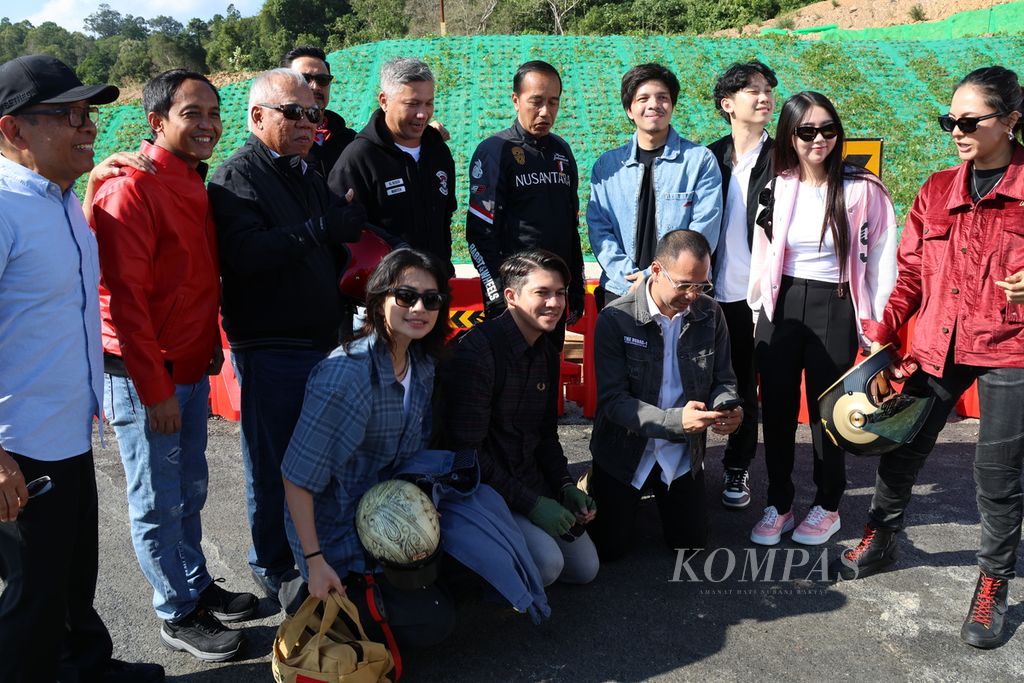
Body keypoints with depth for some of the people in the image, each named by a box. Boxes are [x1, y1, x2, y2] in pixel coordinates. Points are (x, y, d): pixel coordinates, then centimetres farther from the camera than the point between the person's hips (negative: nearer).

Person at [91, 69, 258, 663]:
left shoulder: (196, 185, 9)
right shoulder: (133, 188, -18)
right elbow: (123, 298, -21)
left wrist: (211, 347, 16)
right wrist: (155, 389, -19)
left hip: (192, 369, 8)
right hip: (145, 377, -8)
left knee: (190, 491, 20)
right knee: (158, 503, 8)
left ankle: (198, 585, 37)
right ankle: (179, 614, 23)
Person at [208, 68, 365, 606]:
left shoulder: (307, 176, 18)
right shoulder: (237, 176, -8)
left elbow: (330, 253, 28)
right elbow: (245, 253, -25)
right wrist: (322, 228, -21)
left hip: (320, 340, 8)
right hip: (269, 346, -8)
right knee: (273, 464, 3)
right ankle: (274, 570, 22)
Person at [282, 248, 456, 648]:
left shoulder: (422, 366, -2)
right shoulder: (346, 373, -27)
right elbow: (297, 475, -24)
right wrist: (315, 563, -23)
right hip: (337, 532, -8)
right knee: (432, 623, -10)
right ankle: (318, 601, 6)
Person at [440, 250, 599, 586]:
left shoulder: (547, 354, 7)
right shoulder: (477, 351, -22)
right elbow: (467, 450, -23)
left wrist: (566, 486, 0)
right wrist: (530, 504, -21)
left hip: (531, 483, 9)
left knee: (585, 568, 7)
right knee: (547, 563, -25)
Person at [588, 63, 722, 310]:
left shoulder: (700, 160, 0)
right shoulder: (607, 165, 8)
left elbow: (704, 230, -7)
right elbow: (598, 228, 2)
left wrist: (654, 275, -14)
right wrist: (629, 277, -12)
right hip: (619, 290, 2)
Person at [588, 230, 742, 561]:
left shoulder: (710, 314, -5)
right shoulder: (615, 319, -19)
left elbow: (723, 380, 2)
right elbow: (613, 400, -22)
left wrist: (728, 409, -23)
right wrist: (676, 420, -36)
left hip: (681, 455, 3)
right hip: (624, 452, -3)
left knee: (690, 542, 7)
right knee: (608, 547, 0)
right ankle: (594, 487, 30)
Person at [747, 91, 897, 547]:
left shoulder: (863, 190, -6)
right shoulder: (776, 187, 4)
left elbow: (880, 260, -4)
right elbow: (760, 254, 8)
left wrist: (876, 326, -6)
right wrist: (758, 311, 6)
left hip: (834, 309, -3)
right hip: (780, 306, 3)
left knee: (826, 409, 6)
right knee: (777, 407, 8)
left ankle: (827, 506, 25)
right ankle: (778, 504, 22)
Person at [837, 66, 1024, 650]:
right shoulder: (937, 191, 7)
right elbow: (913, 274, 8)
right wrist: (883, 331, -1)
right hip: (936, 346, 4)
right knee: (901, 448, 10)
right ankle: (882, 540, 35)